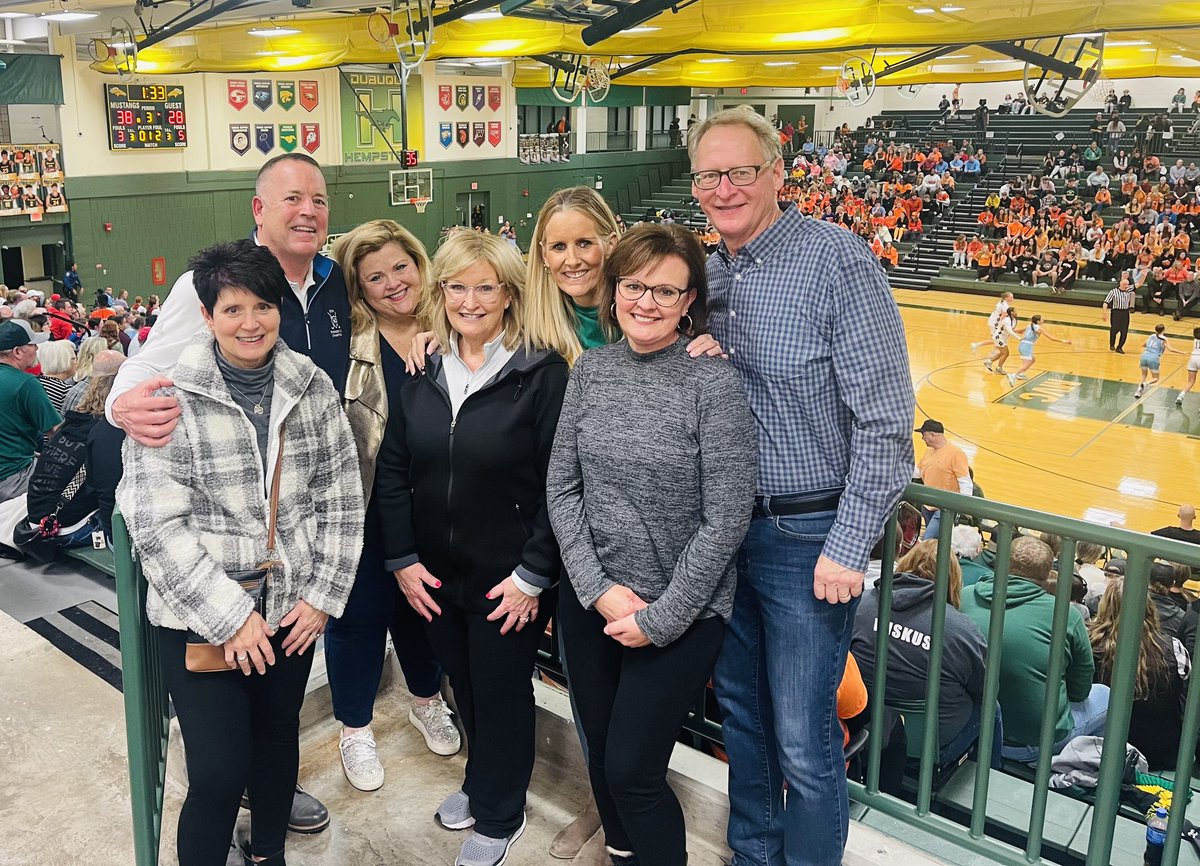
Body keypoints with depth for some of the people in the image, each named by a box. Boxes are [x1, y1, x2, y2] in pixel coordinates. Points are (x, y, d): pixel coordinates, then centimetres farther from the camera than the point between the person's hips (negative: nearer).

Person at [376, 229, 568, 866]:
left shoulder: (542, 375, -13)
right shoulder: (423, 373, 2)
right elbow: (392, 471, 5)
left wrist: (533, 575, -16)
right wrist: (401, 558, -1)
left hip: (509, 580, -4)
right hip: (435, 575, 5)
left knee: (502, 692, 11)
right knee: (464, 685, 20)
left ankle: (499, 813, 34)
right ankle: (483, 783, 45)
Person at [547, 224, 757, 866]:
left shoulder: (714, 383, -14)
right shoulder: (590, 369, 0)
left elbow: (726, 521, -14)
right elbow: (561, 486, 1)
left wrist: (660, 618, -13)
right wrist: (599, 588, -8)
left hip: (679, 614, -4)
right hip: (591, 602, 4)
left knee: (631, 771, 0)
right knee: (602, 757, 16)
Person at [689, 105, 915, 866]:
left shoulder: (838, 262, -15)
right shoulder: (708, 274, 6)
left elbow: (885, 420, -17)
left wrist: (848, 547, -18)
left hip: (809, 538, -7)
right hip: (724, 526, 7)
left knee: (803, 739, 3)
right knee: (741, 708, 21)